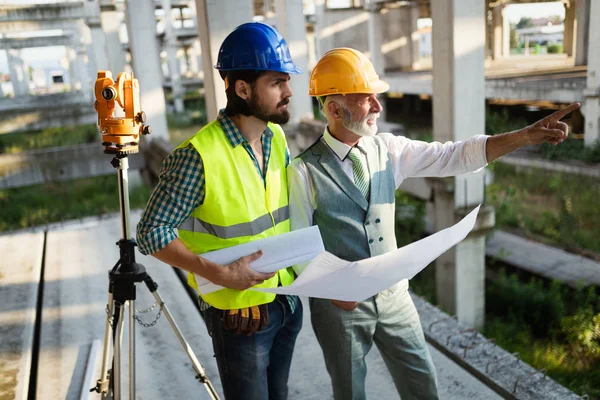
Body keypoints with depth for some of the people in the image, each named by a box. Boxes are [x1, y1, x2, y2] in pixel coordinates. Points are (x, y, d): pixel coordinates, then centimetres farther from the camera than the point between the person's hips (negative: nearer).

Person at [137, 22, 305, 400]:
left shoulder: (277, 138, 0)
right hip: (240, 313, -6)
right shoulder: (200, 155, -23)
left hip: (289, 301, 6)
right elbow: (152, 233, -17)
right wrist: (219, 274, -25)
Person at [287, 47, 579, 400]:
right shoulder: (305, 172, -16)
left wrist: (527, 135, -14)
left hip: (393, 293, 4)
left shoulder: (389, 149, -4)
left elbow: (454, 156, -7)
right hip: (340, 303, -4)